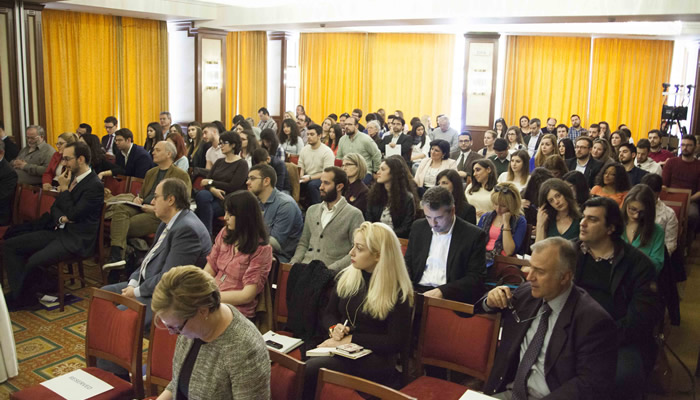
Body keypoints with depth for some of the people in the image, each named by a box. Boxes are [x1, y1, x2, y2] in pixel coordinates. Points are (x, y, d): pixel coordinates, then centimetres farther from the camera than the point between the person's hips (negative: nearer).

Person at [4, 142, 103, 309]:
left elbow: (73, 214, -18)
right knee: (10, 245, 0)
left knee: (34, 261, -27)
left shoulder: (95, 185, -15)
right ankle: (20, 293, -7)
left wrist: (64, 188, -10)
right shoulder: (72, 178, 12)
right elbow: (55, 207, 17)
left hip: (77, 240, -9)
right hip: (59, 231, 9)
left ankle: (21, 297, 2)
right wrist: (61, 218, -7)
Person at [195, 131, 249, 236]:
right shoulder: (219, 162, 19)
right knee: (202, 195, -28)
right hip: (214, 196, 6)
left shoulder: (242, 164, -1)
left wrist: (211, 182, -4)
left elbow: (233, 187, -11)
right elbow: (207, 180, 9)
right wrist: (212, 189, -15)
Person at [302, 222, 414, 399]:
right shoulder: (346, 276, 8)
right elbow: (328, 313, 17)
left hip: (376, 358, -5)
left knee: (311, 369, -31)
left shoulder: (398, 292, -8)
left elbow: (396, 342, -11)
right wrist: (334, 328, -7)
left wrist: (351, 339, -14)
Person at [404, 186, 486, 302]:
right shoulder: (418, 227, 13)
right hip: (417, 291, 4)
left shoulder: (474, 235, -2)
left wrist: (442, 291, -18)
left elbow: (476, 279, -5)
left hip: (449, 296, -4)